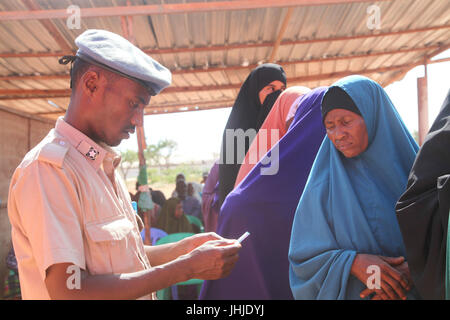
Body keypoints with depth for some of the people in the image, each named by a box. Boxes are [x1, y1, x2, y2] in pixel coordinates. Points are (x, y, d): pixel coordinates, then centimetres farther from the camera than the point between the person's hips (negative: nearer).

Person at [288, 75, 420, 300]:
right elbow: (304, 258, -9)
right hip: (351, 294, -1)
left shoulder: (413, 166, -7)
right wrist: (353, 262, -24)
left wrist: (414, 269, -22)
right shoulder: (324, 185, -9)